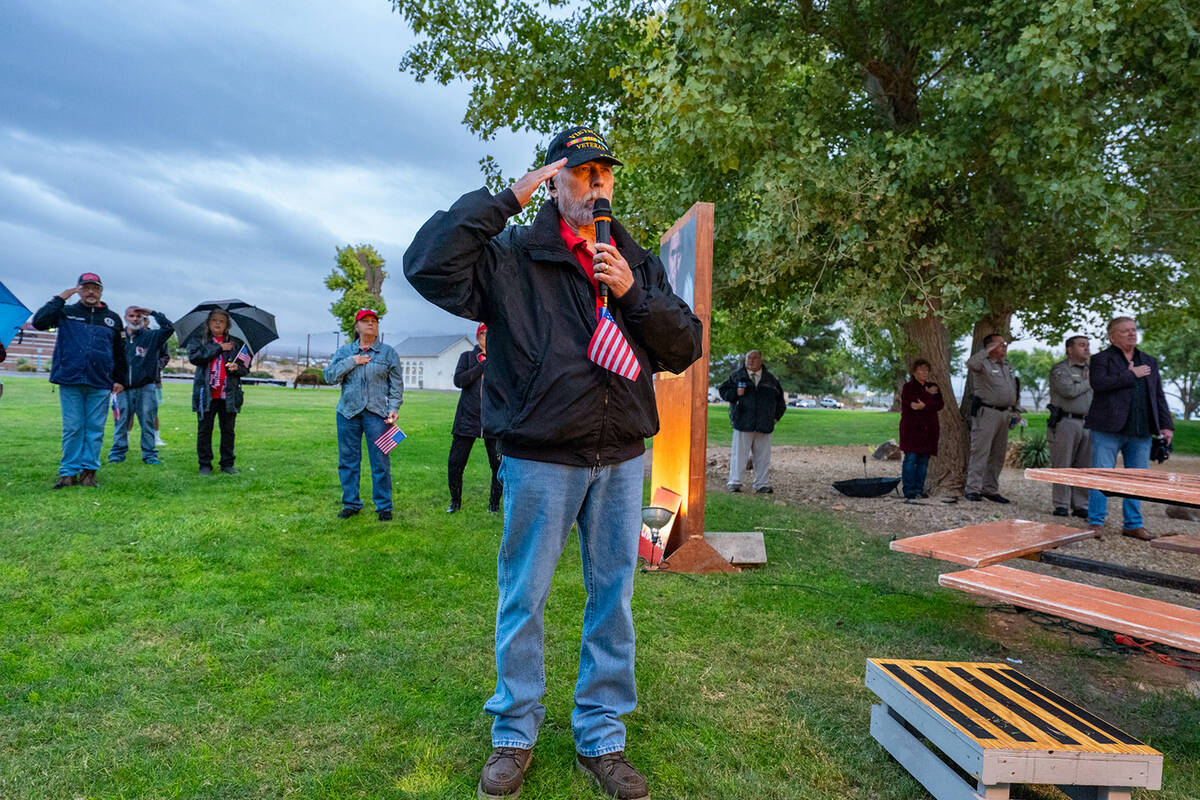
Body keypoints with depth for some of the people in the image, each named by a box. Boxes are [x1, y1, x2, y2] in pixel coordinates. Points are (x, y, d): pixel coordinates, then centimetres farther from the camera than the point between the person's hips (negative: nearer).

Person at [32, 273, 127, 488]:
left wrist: (120, 380, 13)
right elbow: (39, 322, -6)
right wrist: (59, 299, -5)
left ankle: (89, 471, 9)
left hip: (100, 384, 1)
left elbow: (119, 352, 17)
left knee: (95, 429, 2)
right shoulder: (66, 313, 10)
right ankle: (69, 472, 8)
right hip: (70, 381, -1)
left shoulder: (112, 318, 14)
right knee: (72, 428, 1)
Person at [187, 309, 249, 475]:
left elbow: (245, 367, 11)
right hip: (206, 394, -1)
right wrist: (218, 347, -11)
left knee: (228, 430, 7)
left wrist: (237, 368, -12)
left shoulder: (236, 343, 11)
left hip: (229, 394, 1)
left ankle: (228, 463, 16)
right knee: (204, 430, 5)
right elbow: (194, 357, -12)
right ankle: (205, 464, 15)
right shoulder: (197, 340, 7)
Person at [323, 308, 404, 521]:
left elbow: (397, 384, 6)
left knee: (380, 461, -4)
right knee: (348, 460, 7)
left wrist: (394, 408, -5)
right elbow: (329, 376, 3)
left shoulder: (388, 352, 8)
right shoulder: (344, 351, 13)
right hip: (348, 412, 3)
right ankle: (351, 504, 20)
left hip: (377, 413, -2)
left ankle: (384, 506, 8)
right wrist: (351, 362, -6)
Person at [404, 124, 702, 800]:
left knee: (613, 597, 11)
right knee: (524, 597, 8)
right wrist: (505, 198, -12)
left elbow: (686, 346, 5)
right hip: (541, 458, -3)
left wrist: (633, 294, -11)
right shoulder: (513, 256, -1)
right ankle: (515, 735, 29)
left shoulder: (638, 262, 11)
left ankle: (602, 738, 29)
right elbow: (428, 266, -17)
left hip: (621, 458, 4)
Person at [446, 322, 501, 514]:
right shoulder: (467, 357, 10)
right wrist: (483, 365, -9)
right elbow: (458, 380, -6)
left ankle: (494, 502, 16)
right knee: (455, 462, 1)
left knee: (499, 464, -3)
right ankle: (455, 500, 21)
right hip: (468, 418, 0)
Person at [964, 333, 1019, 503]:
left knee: (998, 455, 10)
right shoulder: (983, 363, -7)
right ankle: (973, 489, -5)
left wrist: (1015, 410, 19)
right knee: (980, 452, -8)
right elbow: (971, 363, -33)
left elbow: (1014, 390, 26)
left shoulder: (1008, 365, 18)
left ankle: (990, 489, 18)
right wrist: (987, 351, -25)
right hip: (986, 413, -8)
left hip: (1004, 414, 8)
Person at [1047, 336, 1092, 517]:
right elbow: (1069, 390, -18)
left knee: (1084, 468, 5)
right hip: (1066, 422, -6)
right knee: (1062, 466, -4)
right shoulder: (1059, 369, -2)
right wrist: (1090, 383, -3)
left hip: (1087, 424, 6)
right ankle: (1061, 505, 2)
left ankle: (1080, 506, 12)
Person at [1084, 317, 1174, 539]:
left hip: (1141, 431, 5)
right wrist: (1131, 375, -12)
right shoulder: (1101, 359, 1)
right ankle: (1095, 522, 4)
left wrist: (1166, 425, 10)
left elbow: (1158, 396, 19)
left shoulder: (1149, 362, 18)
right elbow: (1098, 383, -18)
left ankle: (1133, 524, 20)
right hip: (1108, 429, -5)